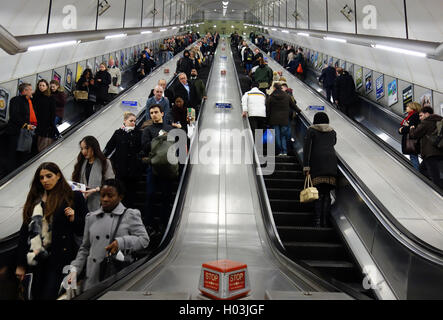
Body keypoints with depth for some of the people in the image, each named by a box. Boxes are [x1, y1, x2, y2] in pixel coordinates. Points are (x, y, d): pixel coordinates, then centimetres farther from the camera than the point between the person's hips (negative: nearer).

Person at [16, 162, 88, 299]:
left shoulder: (74, 196, 0)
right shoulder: (34, 199, 11)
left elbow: (86, 227, 4)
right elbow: (25, 231, 12)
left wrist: (74, 219, -17)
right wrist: (20, 264, 10)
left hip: (60, 256, -4)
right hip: (37, 259, 4)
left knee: (48, 295, -8)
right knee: (36, 295, 11)